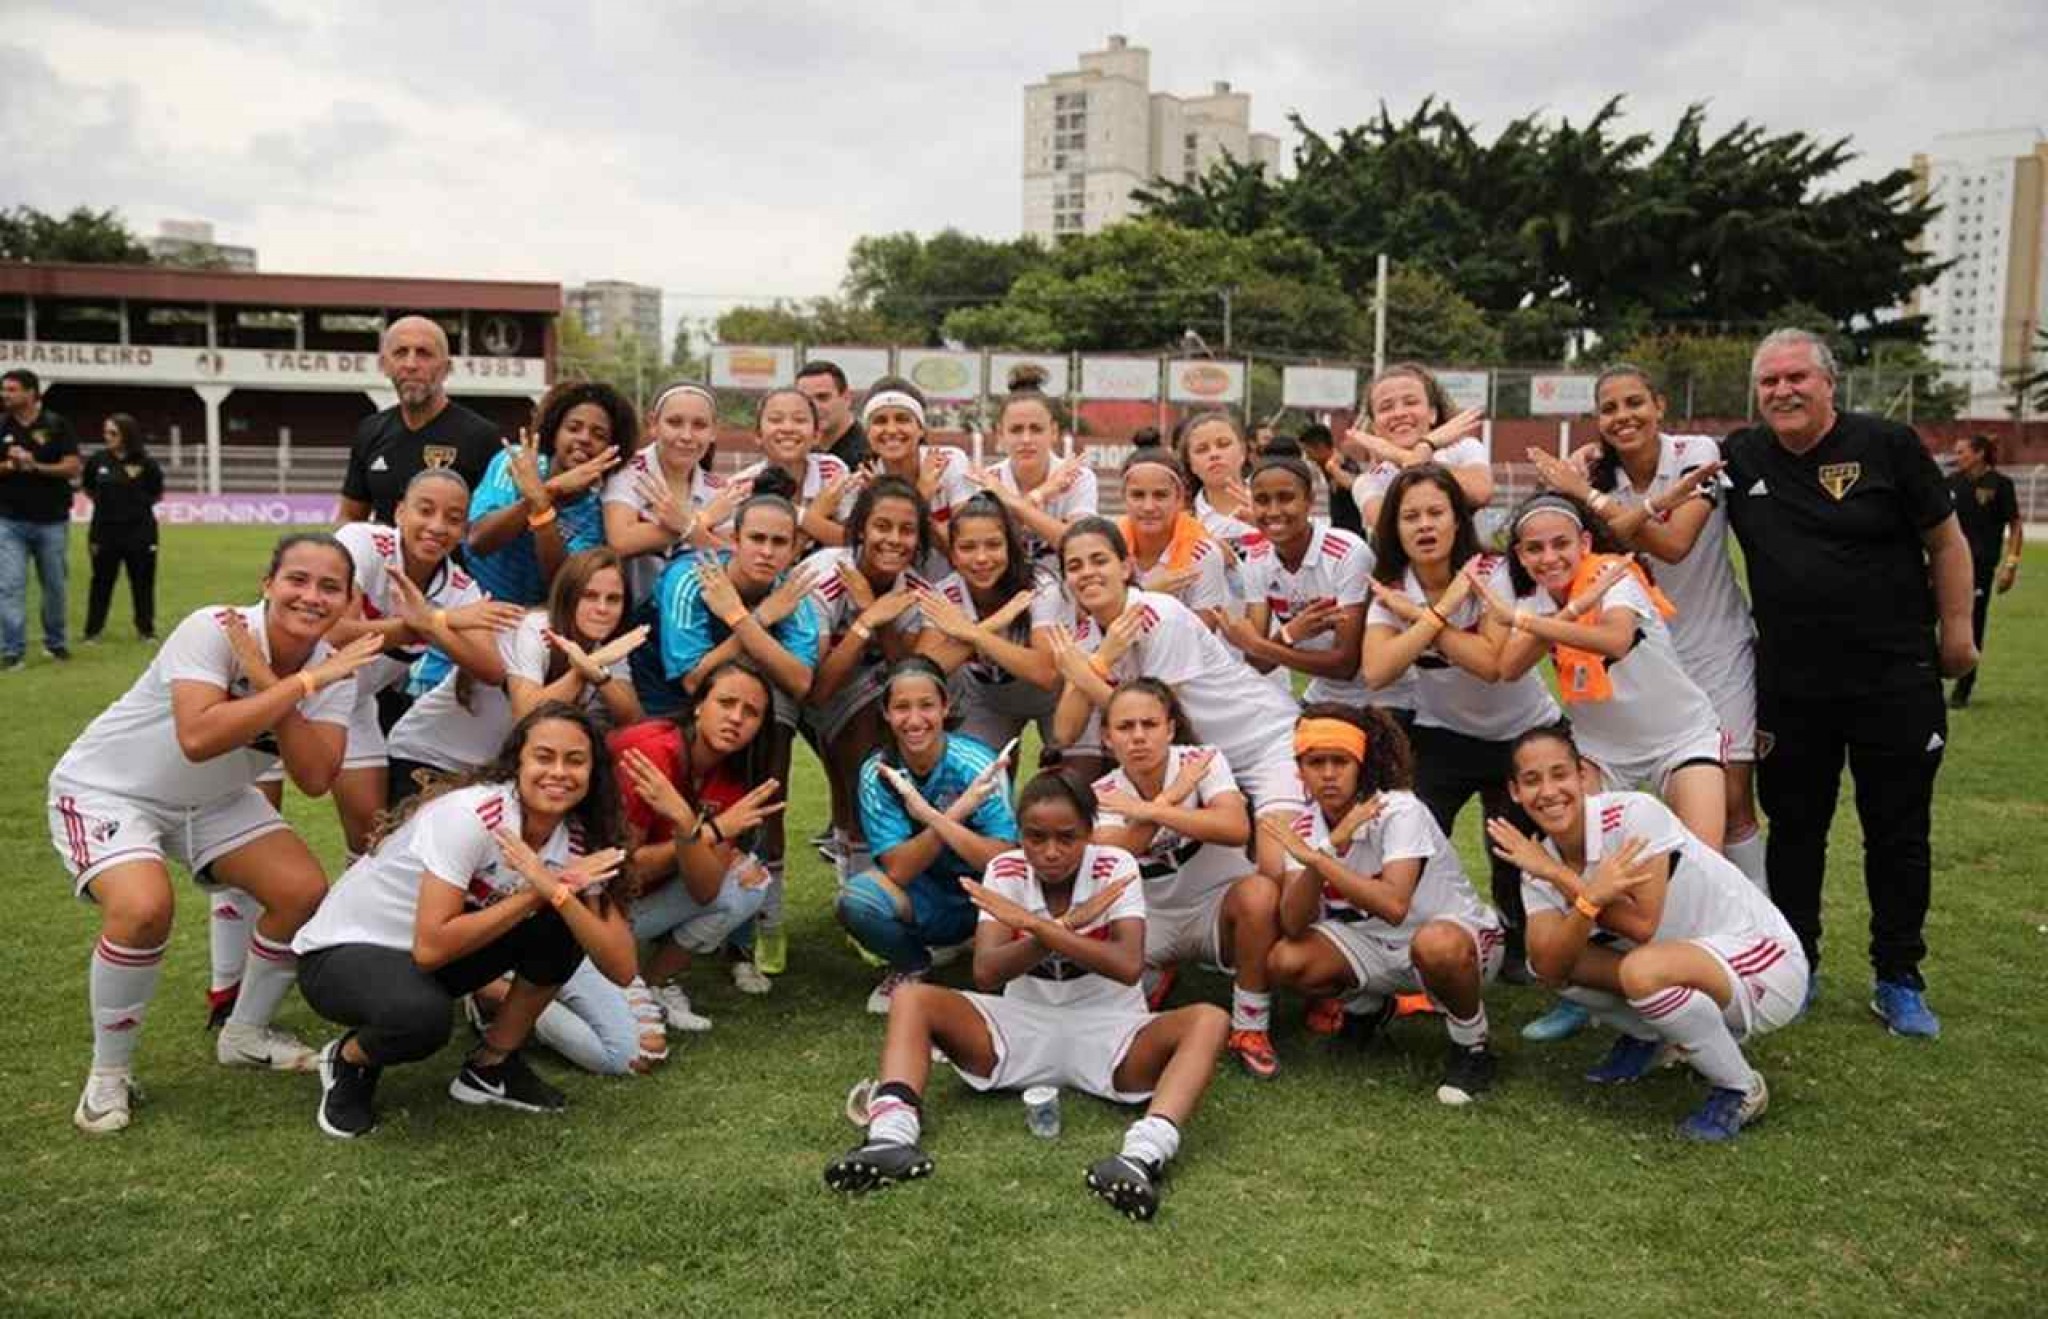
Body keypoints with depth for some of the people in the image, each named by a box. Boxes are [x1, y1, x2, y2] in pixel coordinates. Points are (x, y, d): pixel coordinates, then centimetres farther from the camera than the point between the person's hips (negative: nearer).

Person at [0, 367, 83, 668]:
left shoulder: (56, 425, -1)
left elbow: (73, 467, -5)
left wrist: (36, 466, -16)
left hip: (52, 521, 0)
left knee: (54, 586, 10)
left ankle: (54, 642, 26)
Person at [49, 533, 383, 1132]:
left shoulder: (333, 669, -12)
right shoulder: (212, 630, -29)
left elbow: (315, 779, -23)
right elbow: (197, 738, -43)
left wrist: (268, 680, -31)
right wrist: (301, 684, -40)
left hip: (214, 799, 6)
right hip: (106, 789, -6)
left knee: (305, 891, -7)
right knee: (144, 908, -30)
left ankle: (245, 1035, 19)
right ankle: (109, 1073, -4)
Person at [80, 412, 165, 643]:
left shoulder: (145, 464, -7)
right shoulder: (97, 461, -1)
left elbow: (157, 496, 4)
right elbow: (87, 488, 14)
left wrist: (138, 504, -4)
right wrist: (107, 502, 6)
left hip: (139, 531, -1)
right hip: (105, 531, 1)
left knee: (142, 581, 7)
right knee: (102, 581, 7)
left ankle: (146, 629, 19)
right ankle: (93, 631, 15)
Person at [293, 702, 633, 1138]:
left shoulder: (577, 841, -10)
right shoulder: (471, 814, -28)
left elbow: (621, 968, -17)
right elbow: (431, 947, -33)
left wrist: (557, 893, -31)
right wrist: (535, 893, -27)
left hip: (437, 953, 6)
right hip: (342, 952, -6)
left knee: (565, 923, -16)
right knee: (422, 1014, -37)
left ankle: (490, 1066, 4)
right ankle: (349, 1061, -1)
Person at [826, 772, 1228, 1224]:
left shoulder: (1115, 868, -10)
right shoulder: (1004, 871, -5)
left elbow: (1129, 966, -26)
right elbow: (986, 974, -17)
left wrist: (1035, 924, -30)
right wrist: (1069, 924, -26)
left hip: (1106, 1033, -2)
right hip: (1022, 1026, 2)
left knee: (1207, 1020, -30)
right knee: (911, 1000, -16)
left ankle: (1144, 1155, -51)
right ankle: (894, 1135, -37)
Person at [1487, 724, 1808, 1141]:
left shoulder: (1634, 814, -22)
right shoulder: (1541, 860, -5)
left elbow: (1643, 925, -26)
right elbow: (1551, 968, -19)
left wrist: (1561, 877, -25)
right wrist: (1590, 896, -35)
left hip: (1765, 965, -7)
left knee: (1642, 969, -35)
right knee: (1546, 947, -6)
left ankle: (1740, 1089, -10)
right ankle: (1649, 1038, 16)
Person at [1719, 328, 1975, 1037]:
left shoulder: (1887, 445, -7)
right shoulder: (1740, 456, 1)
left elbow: (1945, 540, 0)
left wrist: (1956, 630, -2)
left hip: (1895, 680, -2)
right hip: (1790, 686, 3)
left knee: (1898, 834, 7)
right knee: (1794, 829, 12)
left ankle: (1899, 981, 21)